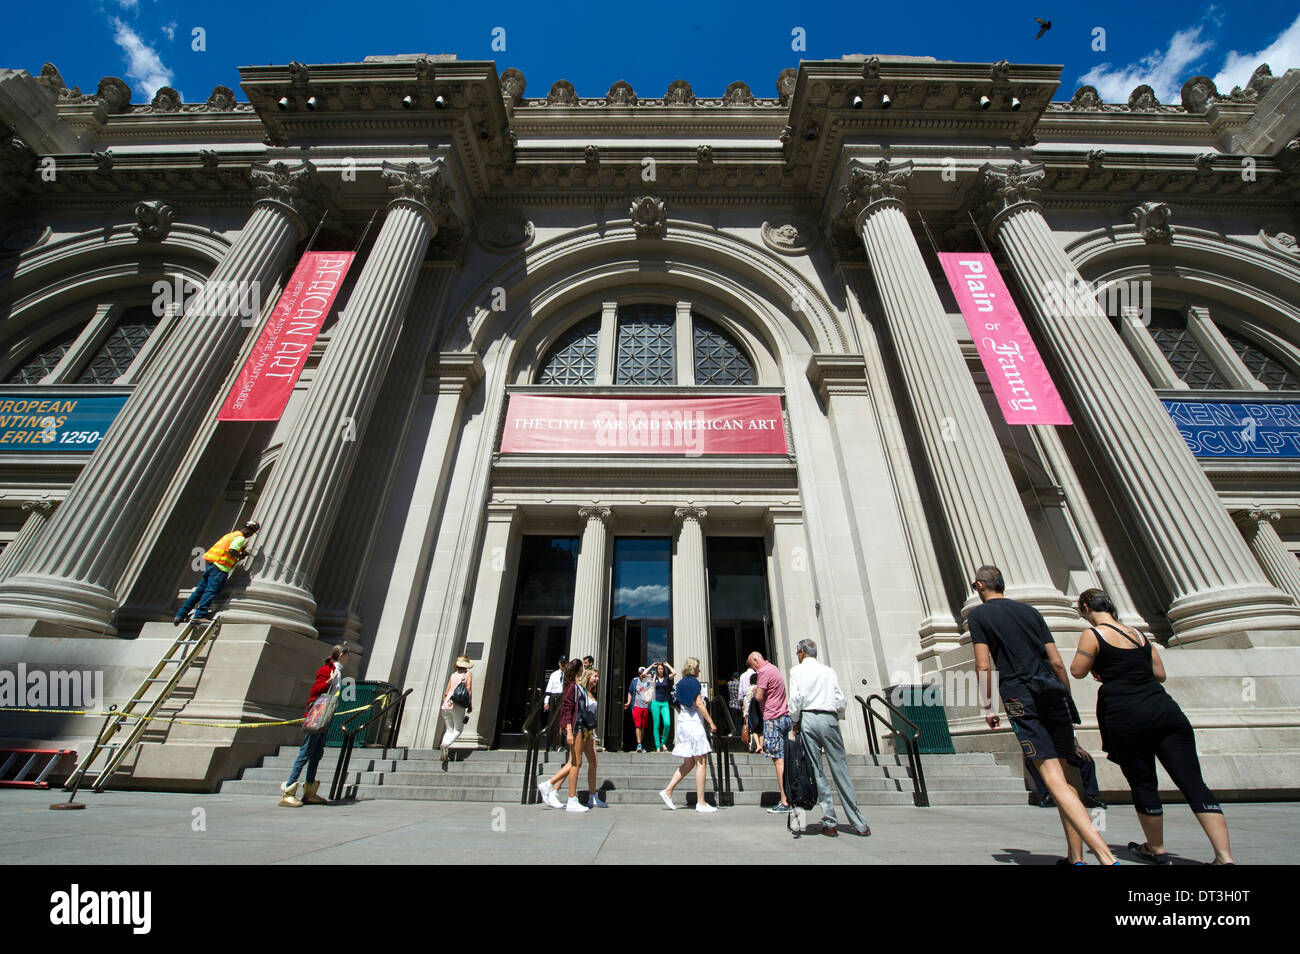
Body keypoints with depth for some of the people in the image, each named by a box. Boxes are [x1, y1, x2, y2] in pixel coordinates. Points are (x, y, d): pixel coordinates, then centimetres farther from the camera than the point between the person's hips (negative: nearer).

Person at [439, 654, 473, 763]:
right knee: (458, 730, 7)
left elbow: (446, 693, 15)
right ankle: (445, 745, -17)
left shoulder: (452, 675, 16)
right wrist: (470, 705, -2)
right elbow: (468, 689, -8)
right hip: (458, 706, -4)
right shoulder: (468, 674, 5)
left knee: (448, 730, 14)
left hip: (447, 705, 4)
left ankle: (443, 753, -1)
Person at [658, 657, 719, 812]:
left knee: (688, 763, 13)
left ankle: (668, 791, 9)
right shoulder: (693, 682, -9)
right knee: (701, 762, -3)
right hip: (694, 723, -9)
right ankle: (701, 803, -1)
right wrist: (711, 723, -12)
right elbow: (699, 704, -15)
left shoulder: (680, 683, 15)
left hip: (682, 723, 9)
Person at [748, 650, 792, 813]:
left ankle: (784, 803, -7)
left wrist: (755, 689, 4)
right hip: (785, 716, 10)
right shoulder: (773, 668, 17)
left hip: (773, 718, -9)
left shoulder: (764, 671, -13)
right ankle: (788, 793, 16)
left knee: (778, 759, -8)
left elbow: (759, 697, -14)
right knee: (784, 758, 13)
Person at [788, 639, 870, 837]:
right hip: (829, 719, 2)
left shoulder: (797, 670, 4)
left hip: (808, 719, -2)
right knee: (840, 770, 6)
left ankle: (830, 823, 6)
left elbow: (796, 697, -7)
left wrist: (795, 721, 2)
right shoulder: (828, 670, 11)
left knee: (816, 771, 4)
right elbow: (841, 699, 6)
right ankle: (859, 824, 9)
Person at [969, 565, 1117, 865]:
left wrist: (987, 707, 2)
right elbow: (1057, 662, 13)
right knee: (1063, 776, 14)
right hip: (1053, 691, 6)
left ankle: (1105, 855, -19)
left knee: (1053, 778, -7)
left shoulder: (977, 614, 2)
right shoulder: (1029, 610, 16)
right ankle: (1075, 856, 16)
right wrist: (1068, 699, 23)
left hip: (1020, 696, -6)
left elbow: (983, 665, -5)